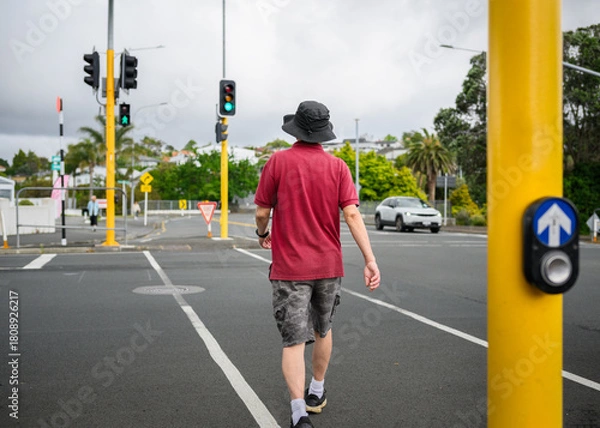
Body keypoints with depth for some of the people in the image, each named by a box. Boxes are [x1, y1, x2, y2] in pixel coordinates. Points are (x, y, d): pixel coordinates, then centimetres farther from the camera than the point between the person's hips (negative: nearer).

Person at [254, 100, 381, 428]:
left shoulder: (278, 161, -7)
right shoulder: (337, 167, -2)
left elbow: (262, 211, -4)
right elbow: (352, 214, -12)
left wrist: (262, 234, 17)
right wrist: (370, 260, -14)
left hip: (289, 267, -3)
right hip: (328, 265, 3)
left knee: (294, 341, -1)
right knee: (322, 330, 23)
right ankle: (316, 393, 38)